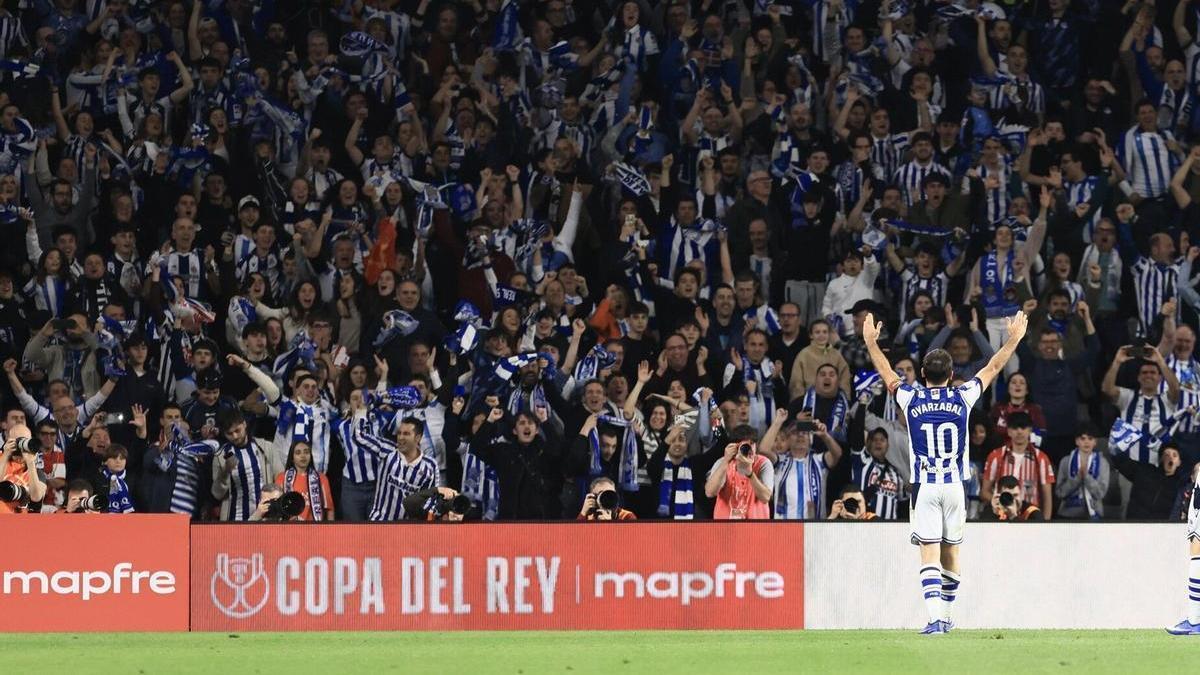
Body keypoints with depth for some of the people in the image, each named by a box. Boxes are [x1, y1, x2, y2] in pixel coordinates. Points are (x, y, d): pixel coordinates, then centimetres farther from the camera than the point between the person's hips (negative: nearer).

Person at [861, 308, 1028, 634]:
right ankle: (946, 616, 21)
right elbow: (992, 368, 13)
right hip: (955, 486, 2)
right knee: (950, 554, 12)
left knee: (930, 555, -7)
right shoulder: (962, 398, 0)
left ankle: (935, 618, -20)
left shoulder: (911, 399, -2)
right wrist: (1013, 340, 26)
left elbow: (886, 373, 15)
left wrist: (871, 343, 30)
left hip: (925, 486, -2)